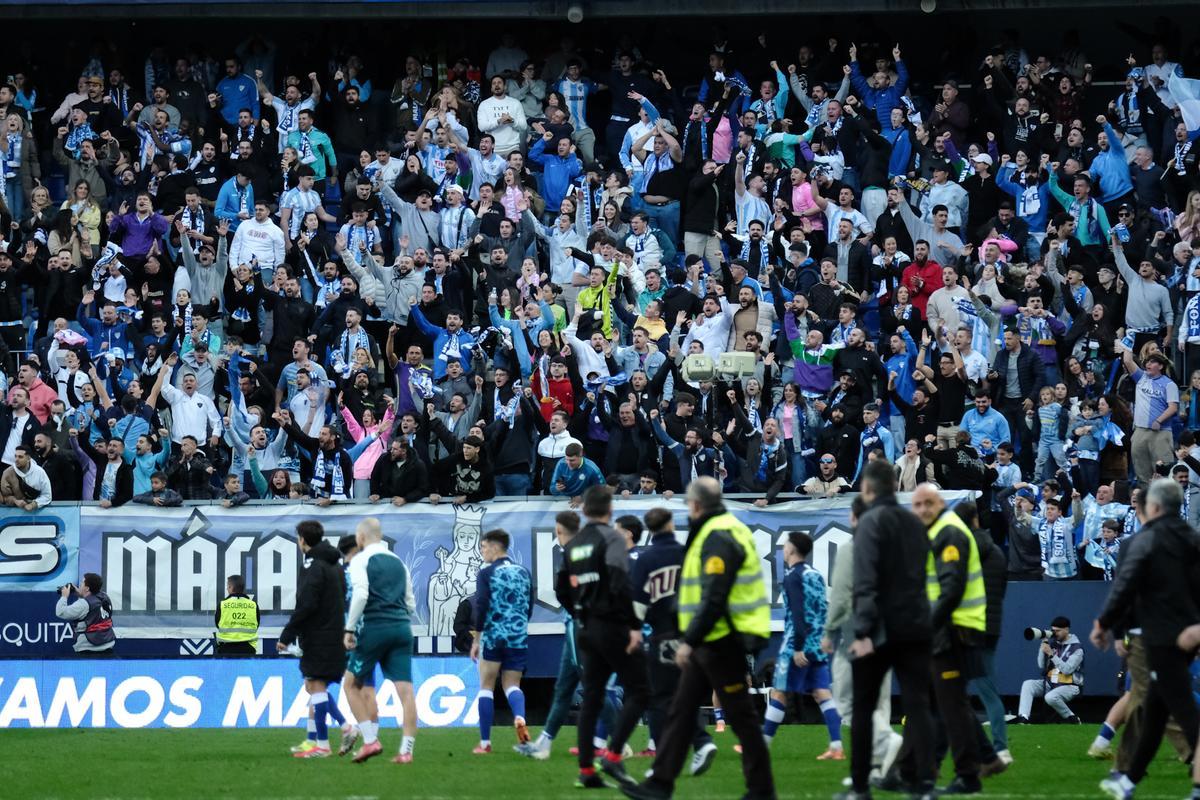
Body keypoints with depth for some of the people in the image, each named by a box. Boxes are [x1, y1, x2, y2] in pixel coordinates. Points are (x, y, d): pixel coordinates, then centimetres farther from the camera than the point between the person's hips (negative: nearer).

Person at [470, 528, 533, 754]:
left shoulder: (486, 574, -5)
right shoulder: (523, 573, 11)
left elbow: (481, 607, -10)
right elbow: (530, 607, 15)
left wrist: (476, 639, -4)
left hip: (493, 636, -4)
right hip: (518, 638, 4)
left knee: (486, 686, 7)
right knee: (512, 684, 11)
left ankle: (485, 742, 5)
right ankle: (519, 717, -22)